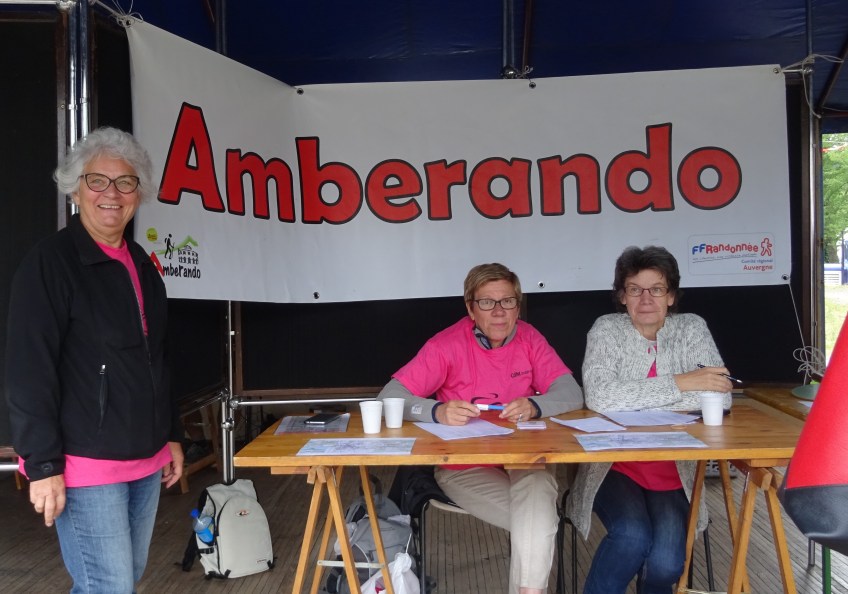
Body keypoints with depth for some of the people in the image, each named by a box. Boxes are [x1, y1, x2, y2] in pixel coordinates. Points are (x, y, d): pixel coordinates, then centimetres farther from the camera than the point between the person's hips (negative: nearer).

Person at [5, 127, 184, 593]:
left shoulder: (140, 264, 12)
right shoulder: (50, 262, -10)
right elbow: (28, 371, -14)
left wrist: (171, 435, 17)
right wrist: (43, 465, -17)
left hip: (145, 461, 7)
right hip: (86, 465, -7)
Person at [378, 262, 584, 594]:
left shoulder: (529, 338, 0)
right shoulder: (447, 345, -11)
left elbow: (572, 394, -5)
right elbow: (389, 398, -17)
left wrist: (534, 405, -27)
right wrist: (437, 411, -36)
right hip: (463, 465, -2)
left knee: (536, 510, -29)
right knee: (539, 521, -23)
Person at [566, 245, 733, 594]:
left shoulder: (691, 329, 2)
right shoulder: (607, 330, -4)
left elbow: (720, 396, -12)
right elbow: (599, 397, -21)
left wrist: (636, 401, -18)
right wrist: (680, 383, -21)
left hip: (673, 471, 2)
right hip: (614, 466, -1)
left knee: (666, 562, -18)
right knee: (632, 536, -27)